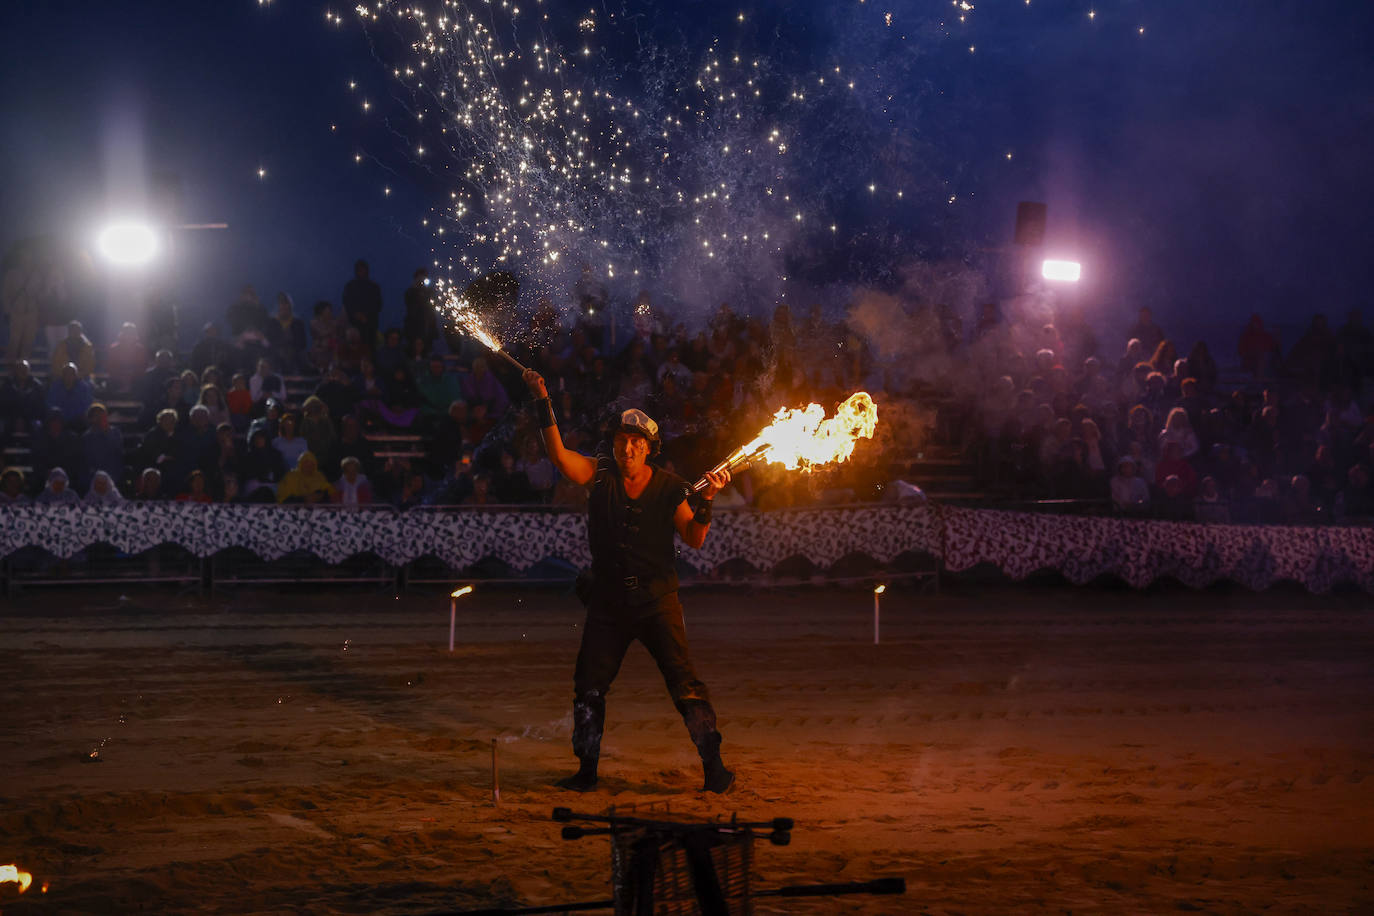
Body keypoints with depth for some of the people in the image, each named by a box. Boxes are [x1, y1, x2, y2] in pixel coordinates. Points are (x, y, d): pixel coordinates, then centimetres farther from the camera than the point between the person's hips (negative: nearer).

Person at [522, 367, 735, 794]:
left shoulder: (669, 487, -1)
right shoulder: (602, 475, 1)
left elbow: (694, 538, -4)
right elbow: (559, 454, -12)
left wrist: (705, 502, -20)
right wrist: (543, 404, -20)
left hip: (656, 601, -2)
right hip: (608, 601, 2)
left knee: (684, 682, -8)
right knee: (589, 685, 6)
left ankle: (713, 766, -2)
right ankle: (587, 770, 19)